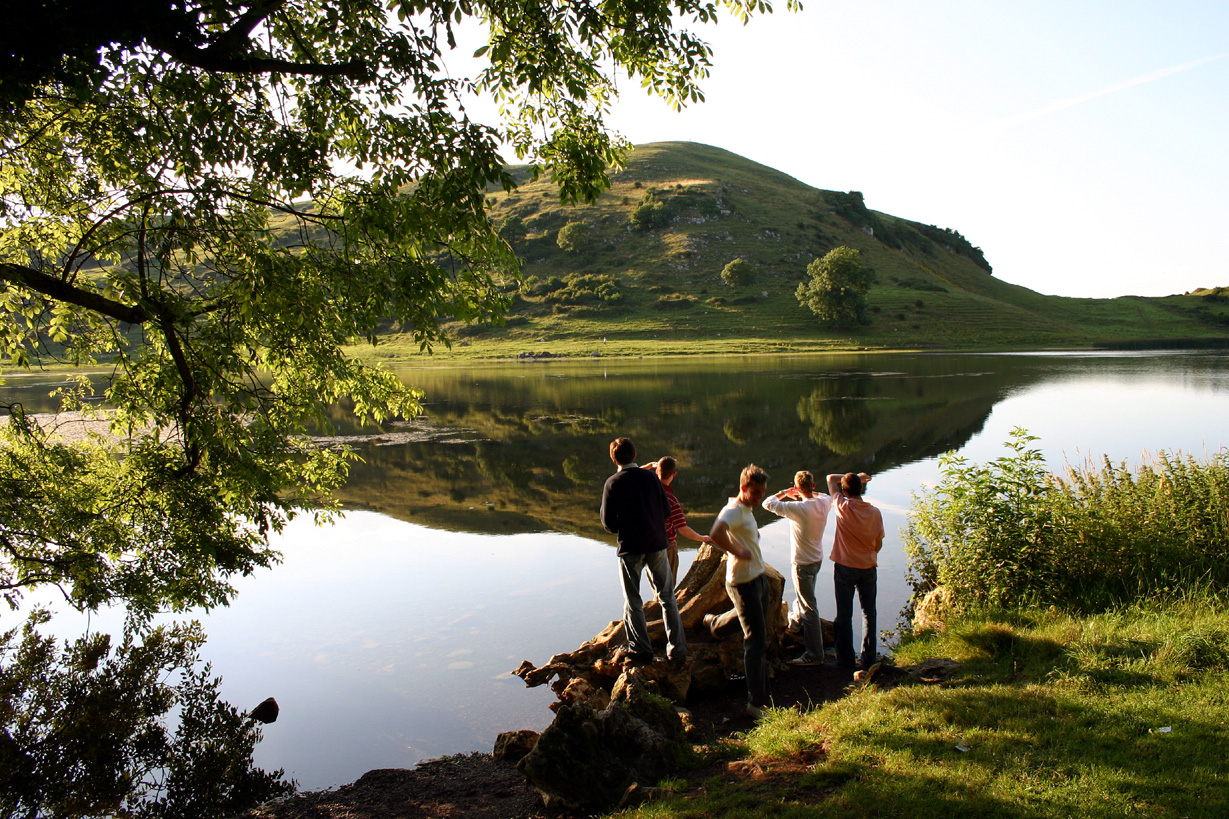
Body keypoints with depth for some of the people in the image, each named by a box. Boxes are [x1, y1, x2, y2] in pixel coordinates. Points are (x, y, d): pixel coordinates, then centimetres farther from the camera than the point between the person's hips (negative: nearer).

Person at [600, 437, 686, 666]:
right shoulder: (650, 477, 0)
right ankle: (677, 649, 11)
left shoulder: (613, 483, -9)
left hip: (630, 547, -3)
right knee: (667, 596, 11)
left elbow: (609, 522, -10)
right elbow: (666, 509, 5)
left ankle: (640, 649, 13)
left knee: (632, 601, 11)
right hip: (657, 543, 3)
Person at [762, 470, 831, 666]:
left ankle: (815, 655, 3)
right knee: (804, 595, 30)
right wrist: (811, 493, 14)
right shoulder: (824, 503, -7)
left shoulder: (798, 508, -28)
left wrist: (784, 493, -7)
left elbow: (768, 503, -23)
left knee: (808, 607, -2)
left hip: (802, 563, -8)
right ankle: (794, 620, 56)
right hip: (817, 559, 8)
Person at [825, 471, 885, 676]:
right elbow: (878, 545, 3)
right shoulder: (874, 513, -7)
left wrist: (855, 477, 8)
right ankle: (869, 659, 18)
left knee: (844, 615, 8)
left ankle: (846, 659, 14)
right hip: (868, 568, 2)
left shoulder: (843, 507, -15)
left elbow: (831, 478, 0)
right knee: (869, 613, 14)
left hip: (844, 567, -2)